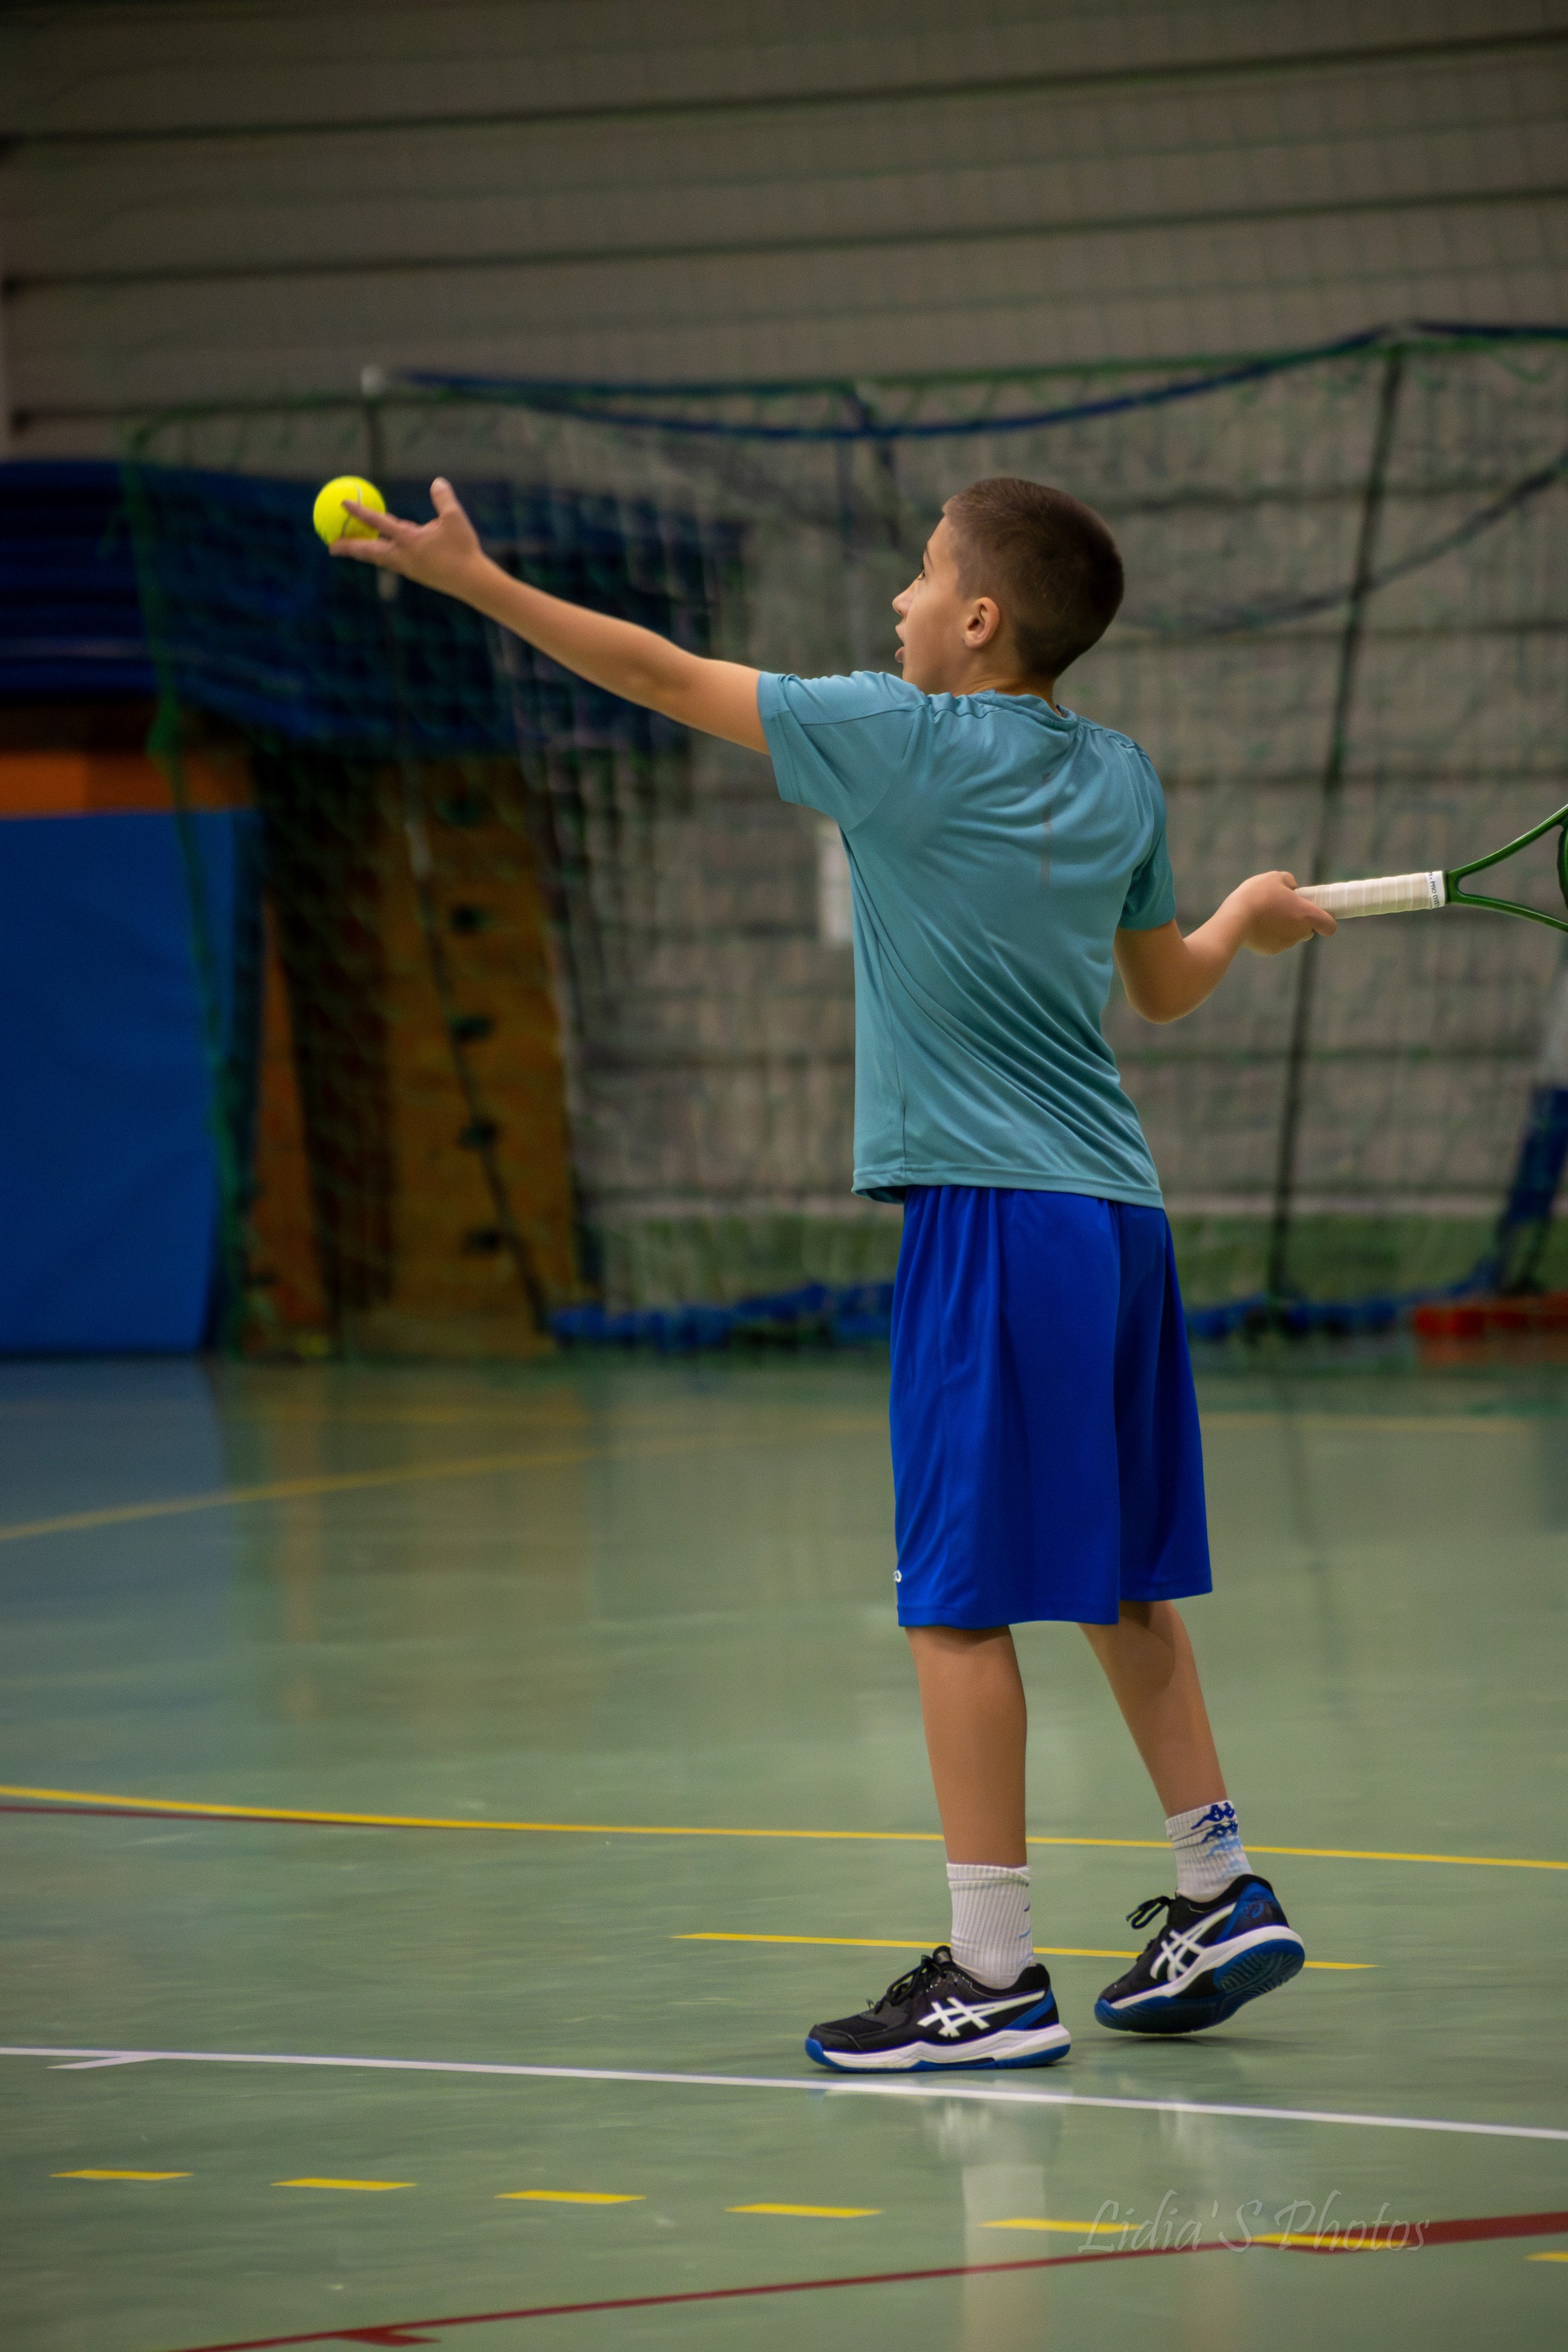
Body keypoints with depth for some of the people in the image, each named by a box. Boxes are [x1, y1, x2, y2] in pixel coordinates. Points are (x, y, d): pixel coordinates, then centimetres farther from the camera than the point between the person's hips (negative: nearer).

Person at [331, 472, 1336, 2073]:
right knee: (1120, 1583, 17)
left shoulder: (901, 739, -8)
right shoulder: (1121, 779, 9)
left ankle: (992, 1974, -5)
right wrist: (1248, 921, 43)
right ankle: (1220, 1897, 21)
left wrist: (476, 582, 5)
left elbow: (668, 677, -3)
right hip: (1118, 1218, 7)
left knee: (959, 1598, -5)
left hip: (992, 1220, -7)